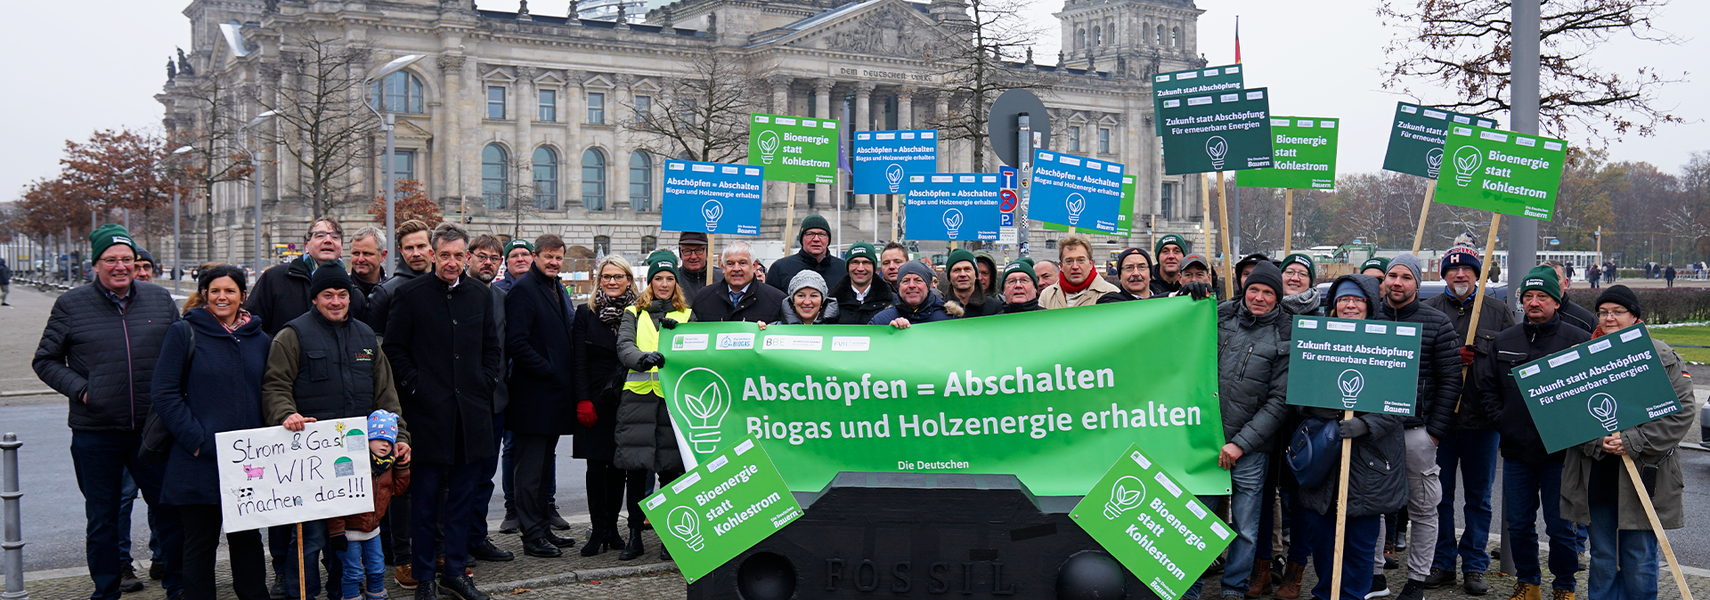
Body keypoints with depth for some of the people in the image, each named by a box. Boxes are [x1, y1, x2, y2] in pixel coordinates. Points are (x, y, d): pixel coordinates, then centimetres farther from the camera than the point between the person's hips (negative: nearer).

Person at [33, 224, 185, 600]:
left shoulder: (160, 300, 5)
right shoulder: (70, 305, 0)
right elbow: (45, 361, 5)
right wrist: (80, 390, -9)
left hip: (153, 428, 1)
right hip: (94, 432, -1)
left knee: (171, 509, 5)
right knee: (101, 519, 10)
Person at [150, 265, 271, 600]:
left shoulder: (259, 340, 11)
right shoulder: (184, 333, -2)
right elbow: (164, 393, -7)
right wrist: (196, 440, -15)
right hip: (199, 462, -3)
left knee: (247, 538, 12)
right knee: (201, 541, 4)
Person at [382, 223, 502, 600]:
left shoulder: (480, 295, 11)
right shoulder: (409, 295, -1)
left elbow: (493, 347, 18)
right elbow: (394, 349, -1)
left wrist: (486, 383, 6)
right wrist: (414, 386, -8)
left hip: (471, 411, 4)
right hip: (427, 411, -4)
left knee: (463, 495, 9)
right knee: (425, 498, 2)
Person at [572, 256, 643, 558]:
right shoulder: (585, 313, 6)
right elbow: (579, 361, 2)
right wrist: (583, 401, -7)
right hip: (596, 404, -1)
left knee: (621, 465, 4)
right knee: (597, 467, 0)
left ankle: (612, 528, 16)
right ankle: (598, 532, 7)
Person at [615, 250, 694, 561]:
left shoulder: (687, 315, 17)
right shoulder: (633, 314, 15)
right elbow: (624, 346, -2)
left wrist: (678, 334, -16)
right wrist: (644, 358, -23)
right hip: (638, 395, 0)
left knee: (670, 467, -1)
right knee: (636, 466, -2)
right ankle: (635, 536, 9)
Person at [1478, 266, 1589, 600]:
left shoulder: (1578, 340, -3)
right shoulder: (1504, 341, 11)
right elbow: (1487, 386, 15)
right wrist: (1500, 419, 4)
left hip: (1558, 450, -4)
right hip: (1516, 450, 4)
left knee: (1561, 527, 3)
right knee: (1518, 523, 11)